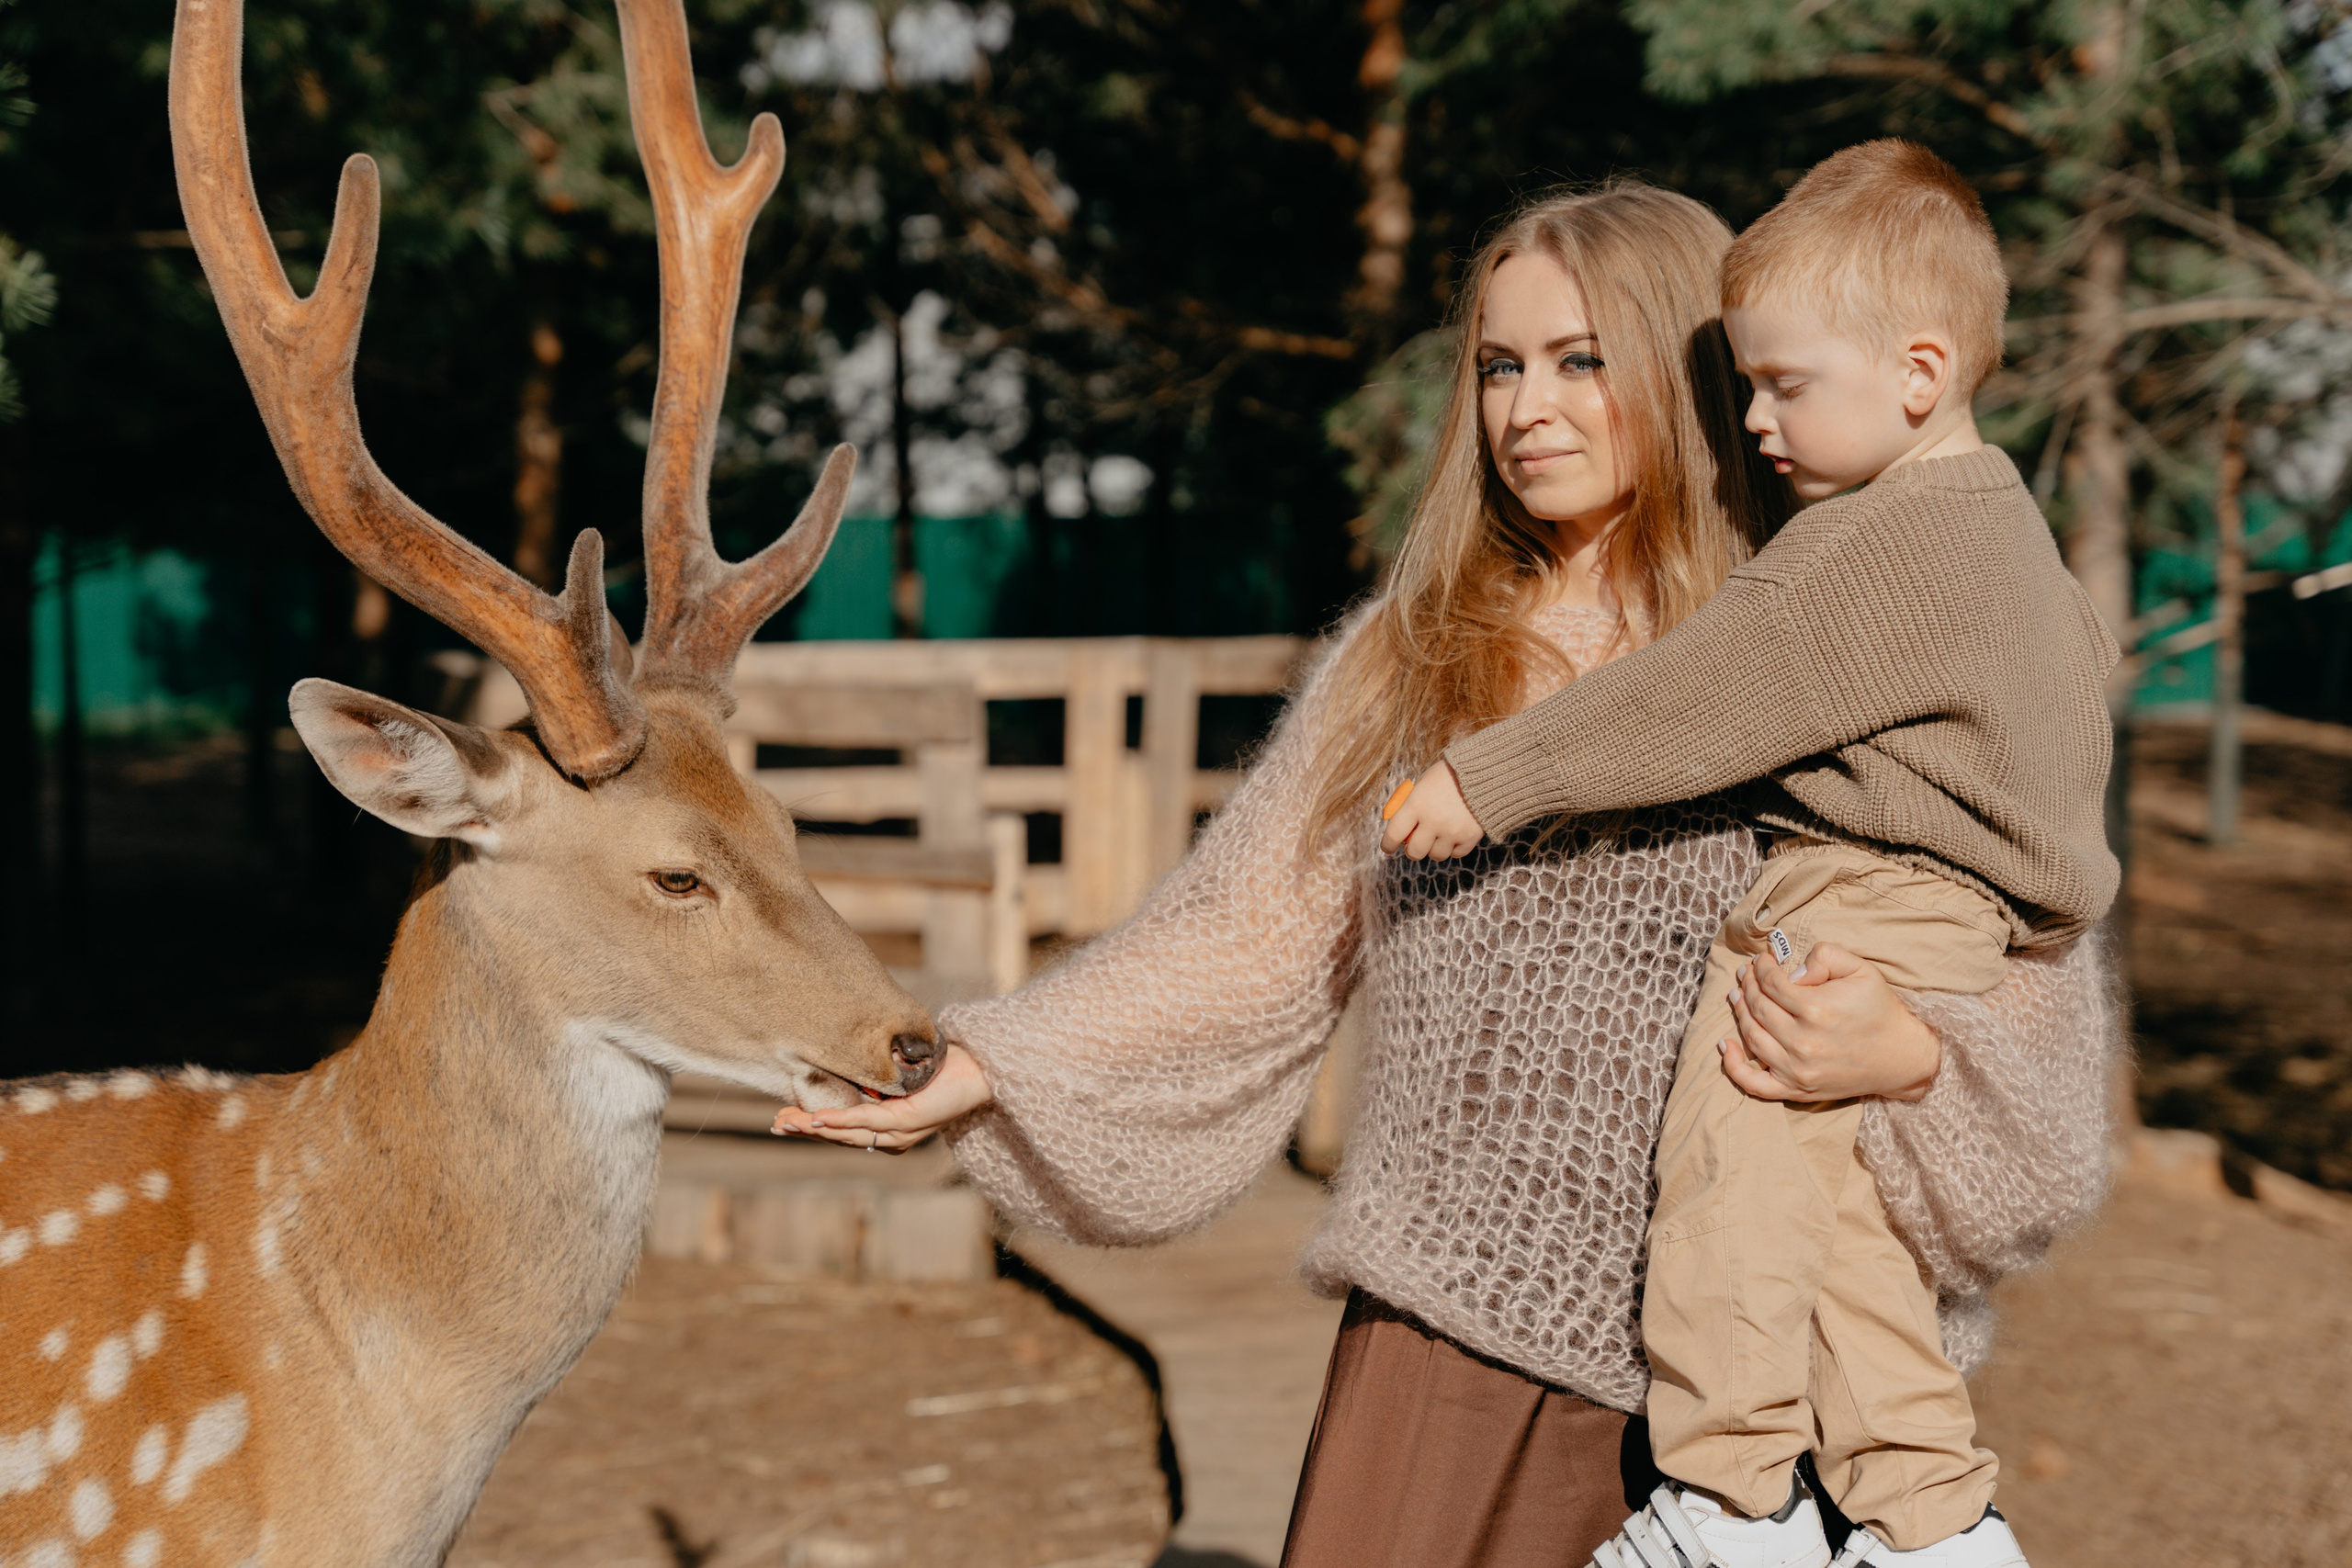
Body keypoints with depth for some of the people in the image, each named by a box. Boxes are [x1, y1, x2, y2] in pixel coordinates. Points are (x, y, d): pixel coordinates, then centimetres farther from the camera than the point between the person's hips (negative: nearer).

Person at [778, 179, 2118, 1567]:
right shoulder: (1405, 661, 10)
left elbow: (2039, 990, -1)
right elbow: (1240, 938, 11)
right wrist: (979, 1069, 3)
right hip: (1440, 1331, 3)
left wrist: (1907, 1054, -22)